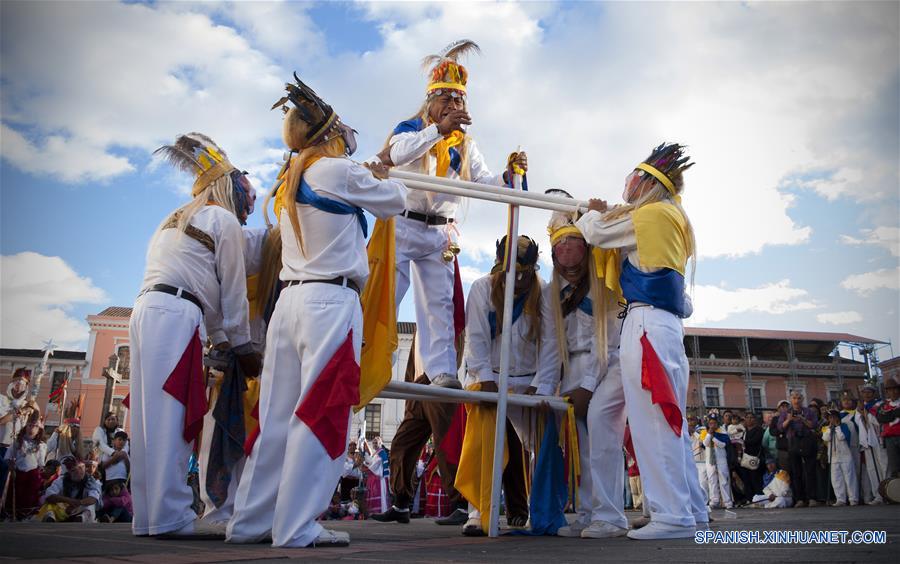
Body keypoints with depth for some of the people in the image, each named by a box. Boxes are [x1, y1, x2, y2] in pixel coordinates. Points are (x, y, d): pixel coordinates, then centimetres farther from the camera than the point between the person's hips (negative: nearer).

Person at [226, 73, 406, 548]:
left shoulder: (290, 181, 18)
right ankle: (297, 527, -1)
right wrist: (383, 178, 29)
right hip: (332, 301, -8)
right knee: (322, 415, -5)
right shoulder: (339, 171, -4)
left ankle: (250, 521, 16)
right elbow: (395, 202, 9)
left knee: (278, 415, 9)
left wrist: (366, 178, 33)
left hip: (289, 300, 8)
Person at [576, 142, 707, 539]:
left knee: (652, 421, -11)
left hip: (647, 321, -10)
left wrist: (592, 213, 22)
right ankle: (692, 512, 15)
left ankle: (672, 516, -10)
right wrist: (605, 214, 28)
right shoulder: (673, 218, 23)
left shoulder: (650, 214, -5)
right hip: (668, 324, 10)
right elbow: (621, 238, 28)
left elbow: (595, 233, 2)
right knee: (671, 421, 10)